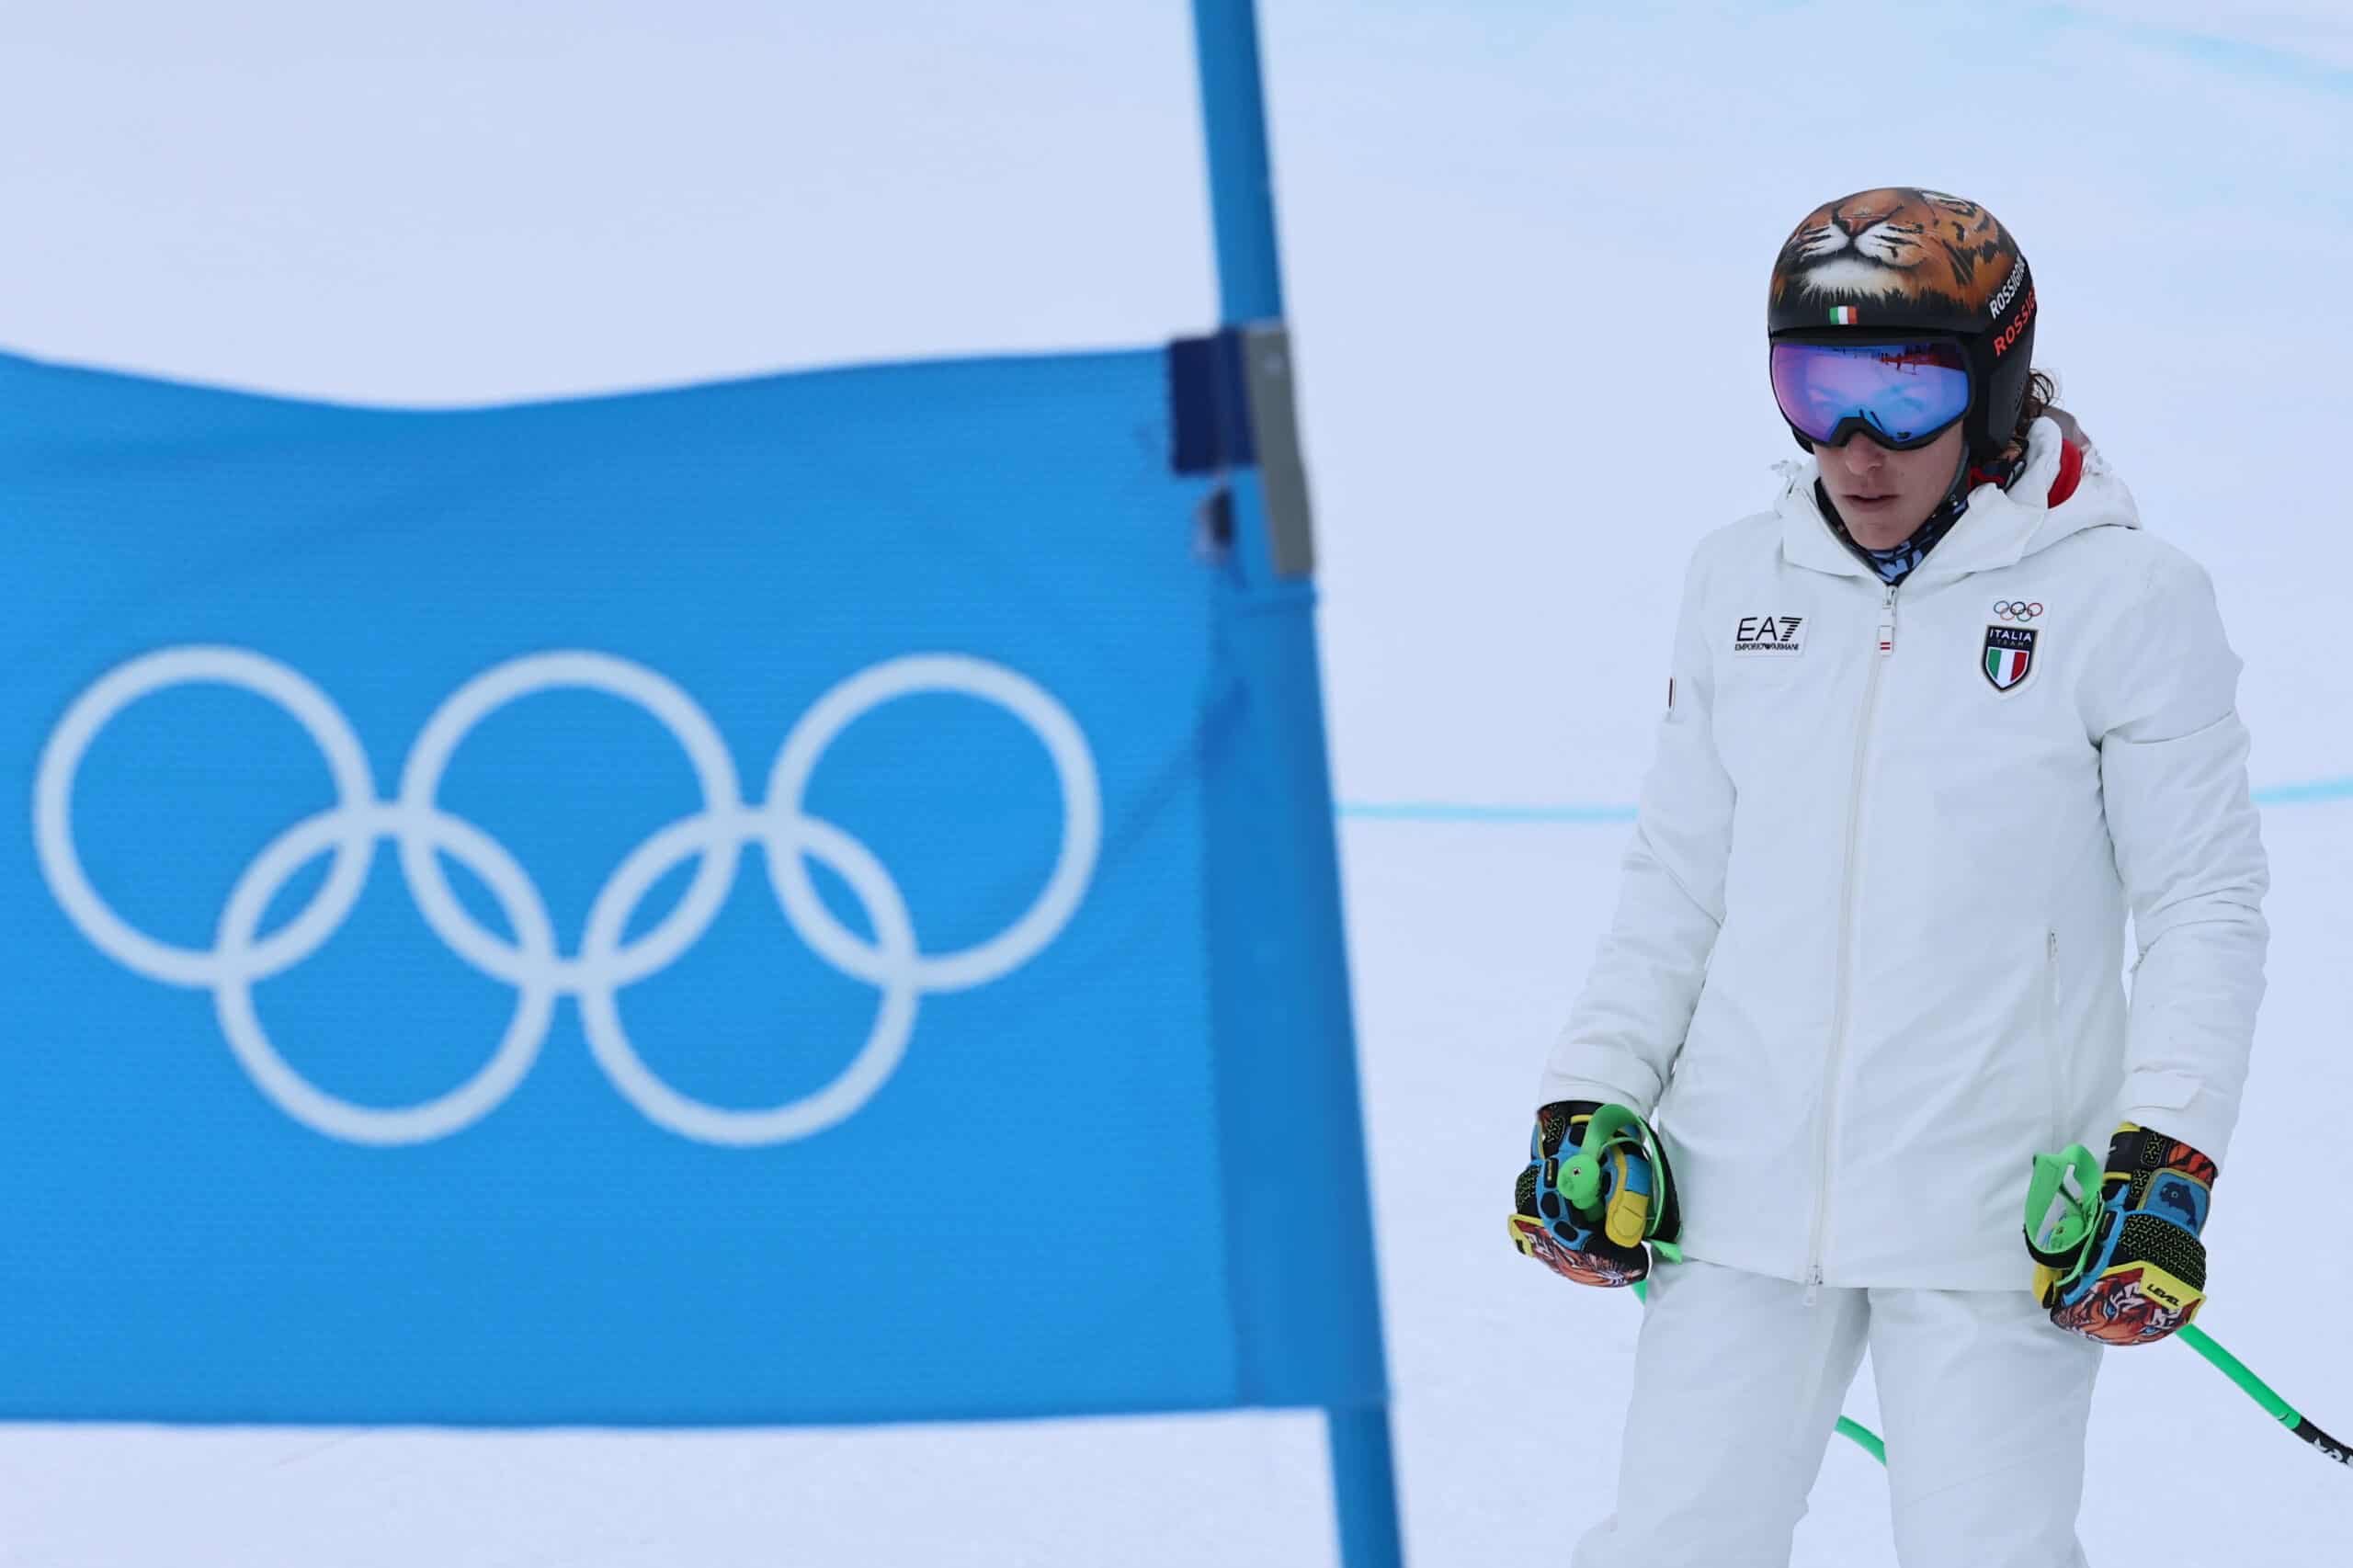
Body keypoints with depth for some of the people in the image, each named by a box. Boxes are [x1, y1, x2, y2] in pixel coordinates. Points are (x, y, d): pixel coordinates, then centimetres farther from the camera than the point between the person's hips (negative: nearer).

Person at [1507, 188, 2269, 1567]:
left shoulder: (2123, 597, -5)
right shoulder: (1740, 582, 9)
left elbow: (2207, 905, -2)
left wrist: (2169, 1147, -12)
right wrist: (1594, 1096, 8)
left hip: (1994, 1210, -4)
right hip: (1748, 1193, 4)